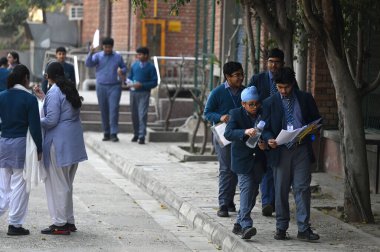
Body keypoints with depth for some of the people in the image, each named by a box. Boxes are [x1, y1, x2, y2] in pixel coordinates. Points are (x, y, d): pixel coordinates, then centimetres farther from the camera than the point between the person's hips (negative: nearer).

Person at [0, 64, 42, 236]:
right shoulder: (29, 99, -10)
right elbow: (34, 126, -11)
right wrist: (39, 149, -4)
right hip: (21, 144, -5)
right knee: (19, 185, 2)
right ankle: (15, 224, 5)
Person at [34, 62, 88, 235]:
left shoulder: (54, 92, -14)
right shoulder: (70, 90, 13)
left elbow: (51, 120, -18)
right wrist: (43, 97, 27)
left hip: (59, 144, -9)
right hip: (74, 143, 9)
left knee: (58, 184, -2)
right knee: (67, 184, 17)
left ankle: (60, 224, 2)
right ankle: (69, 221, 21)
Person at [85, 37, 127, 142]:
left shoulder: (118, 57, 7)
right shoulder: (98, 56, 3)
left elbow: (124, 68, 16)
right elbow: (88, 64, -12)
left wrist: (122, 71, -8)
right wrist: (91, 53, -30)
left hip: (114, 87, -1)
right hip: (101, 87, 1)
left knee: (114, 109, -11)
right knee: (104, 111, 5)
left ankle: (114, 133, -12)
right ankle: (106, 133, 14)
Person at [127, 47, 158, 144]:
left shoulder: (151, 67, -4)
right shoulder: (134, 65, 7)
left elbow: (154, 83, -6)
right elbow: (130, 77, 18)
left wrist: (141, 85, -17)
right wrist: (129, 82, -6)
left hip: (144, 93, -4)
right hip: (133, 92, 4)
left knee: (142, 114, -11)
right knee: (134, 114, 9)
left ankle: (142, 136, -11)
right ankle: (136, 134, 22)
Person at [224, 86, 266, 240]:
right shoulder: (236, 114, -5)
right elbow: (228, 133, -18)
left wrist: (264, 144, -13)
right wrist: (245, 132, -35)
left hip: (258, 161, 5)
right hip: (243, 159, -5)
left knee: (253, 192, 8)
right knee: (246, 189, -17)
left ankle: (239, 224, 19)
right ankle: (246, 225, -24)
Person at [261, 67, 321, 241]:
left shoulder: (305, 99, 9)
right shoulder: (270, 103, 7)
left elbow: (316, 121, 14)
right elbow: (266, 128, 5)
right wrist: (269, 139, -17)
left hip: (301, 150, 0)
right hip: (280, 151, 0)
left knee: (302, 188, -5)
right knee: (281, 191, 5)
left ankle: (304, 229, -3)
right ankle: (281, 228, 13)